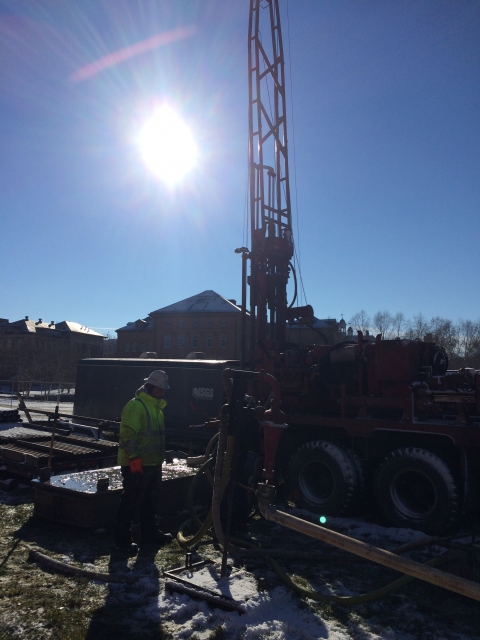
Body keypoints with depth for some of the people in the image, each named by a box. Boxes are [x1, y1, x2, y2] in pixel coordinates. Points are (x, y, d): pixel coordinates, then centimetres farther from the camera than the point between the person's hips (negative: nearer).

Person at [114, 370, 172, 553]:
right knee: (130, 502, -1)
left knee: (149, 501, 20)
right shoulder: (135, 406, -17)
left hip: (153, 463, 10)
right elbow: (128, 434, -23)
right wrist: (134, 458, -27)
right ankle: (122, 540, 10)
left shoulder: (156, 407, 14)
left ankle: (149, 533, 33)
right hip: (136, 464, -10)